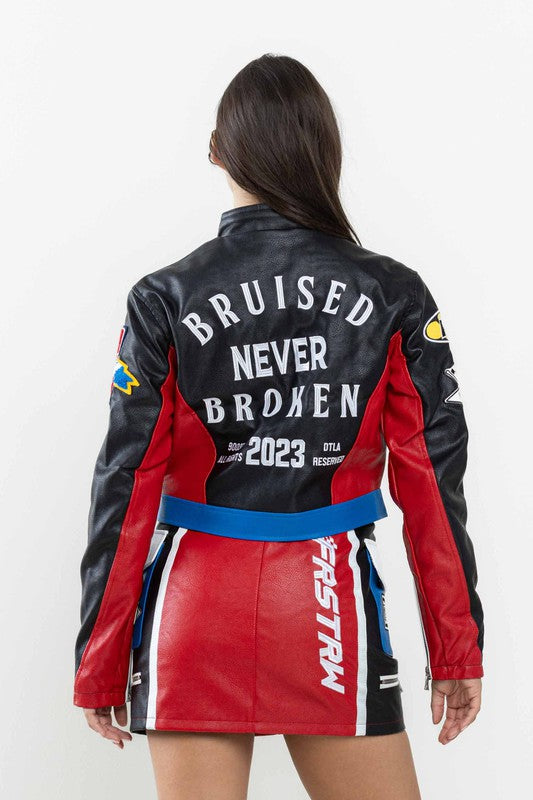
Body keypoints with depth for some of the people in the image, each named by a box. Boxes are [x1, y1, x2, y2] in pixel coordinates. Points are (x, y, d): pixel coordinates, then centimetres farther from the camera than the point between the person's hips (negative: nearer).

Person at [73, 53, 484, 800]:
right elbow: (433, 481, -1)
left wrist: (101, 663, 5)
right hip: (334, 613, 0)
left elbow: (126, 487, -3)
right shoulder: (394, 298, -1)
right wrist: (457, 649, 7)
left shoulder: (164, 301, -4)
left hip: (198, 613, 0)